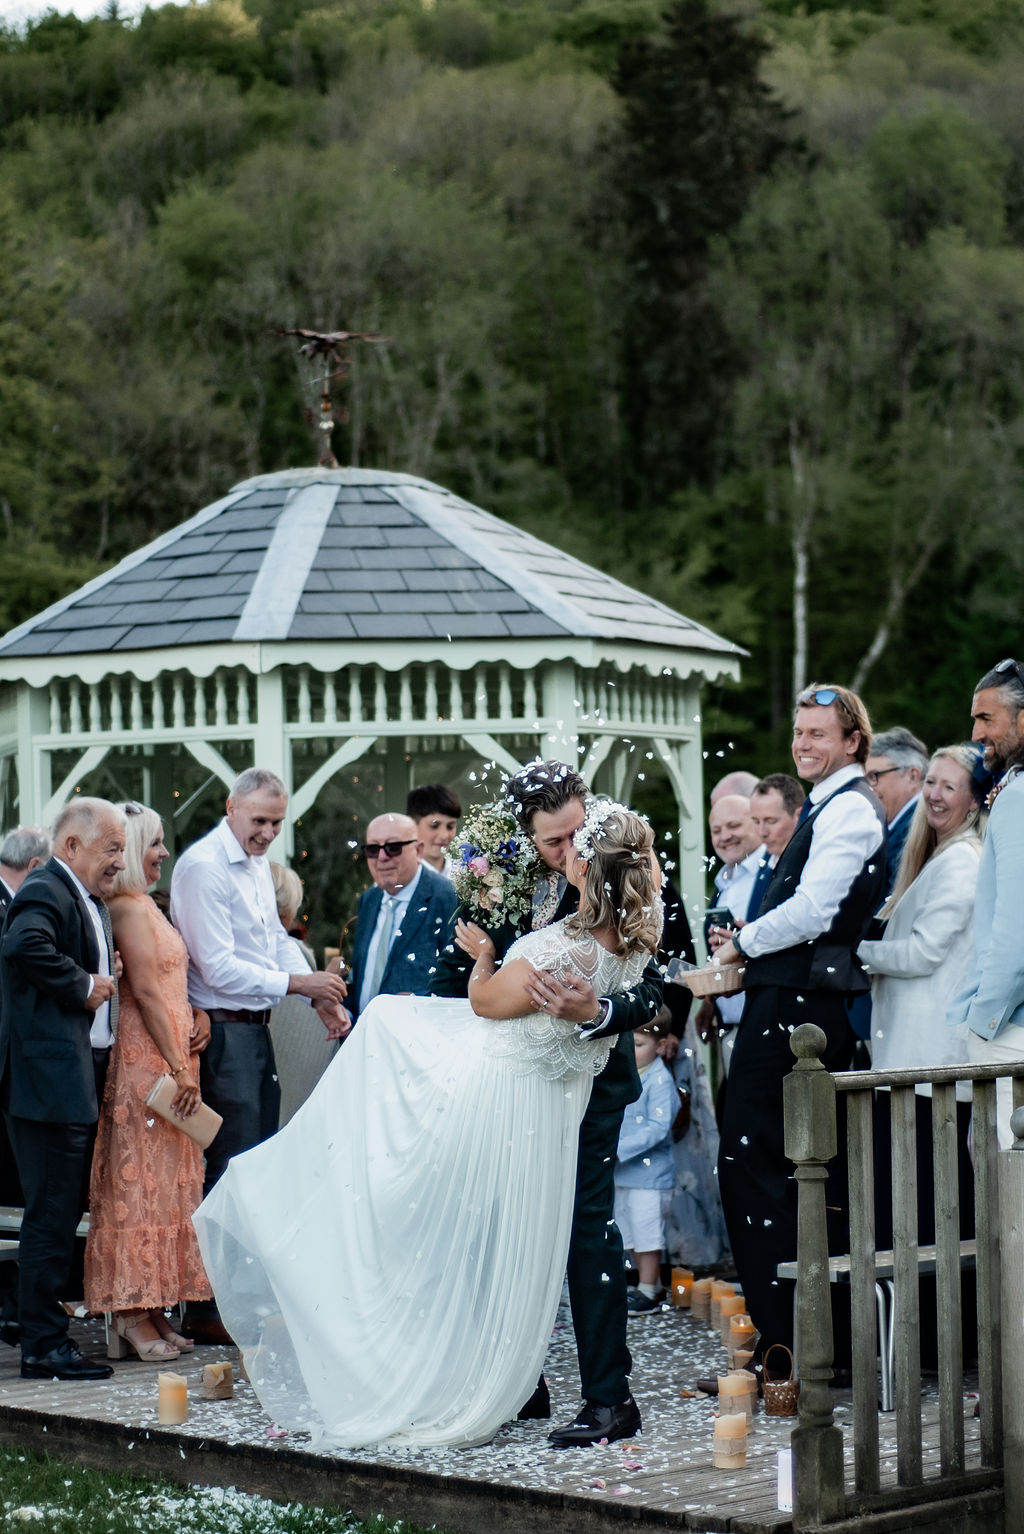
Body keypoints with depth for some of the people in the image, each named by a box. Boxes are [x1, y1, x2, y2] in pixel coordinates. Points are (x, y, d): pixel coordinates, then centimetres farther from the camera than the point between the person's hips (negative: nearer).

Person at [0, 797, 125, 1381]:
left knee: (64, 1212, 14)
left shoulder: (90, 900, 20)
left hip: (80, 1082, 11)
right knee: (52, 1215, -6)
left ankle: (48, 1336, 21)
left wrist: (106, 973, 8)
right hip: (49, 1080, -10)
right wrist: (83, 984, -21)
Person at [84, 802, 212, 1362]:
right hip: (147, 1059, -10)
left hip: (168, 1056, 10)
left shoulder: (144, 906, 17)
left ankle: (152, 1310, 13)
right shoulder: (130, 907, -13)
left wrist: (198, 1012, -1)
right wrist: (179, 1067, -17)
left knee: (166, 1180, 10)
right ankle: (132, 1313, -4)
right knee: (140, 1178, -7)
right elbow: (146, 991, -17)